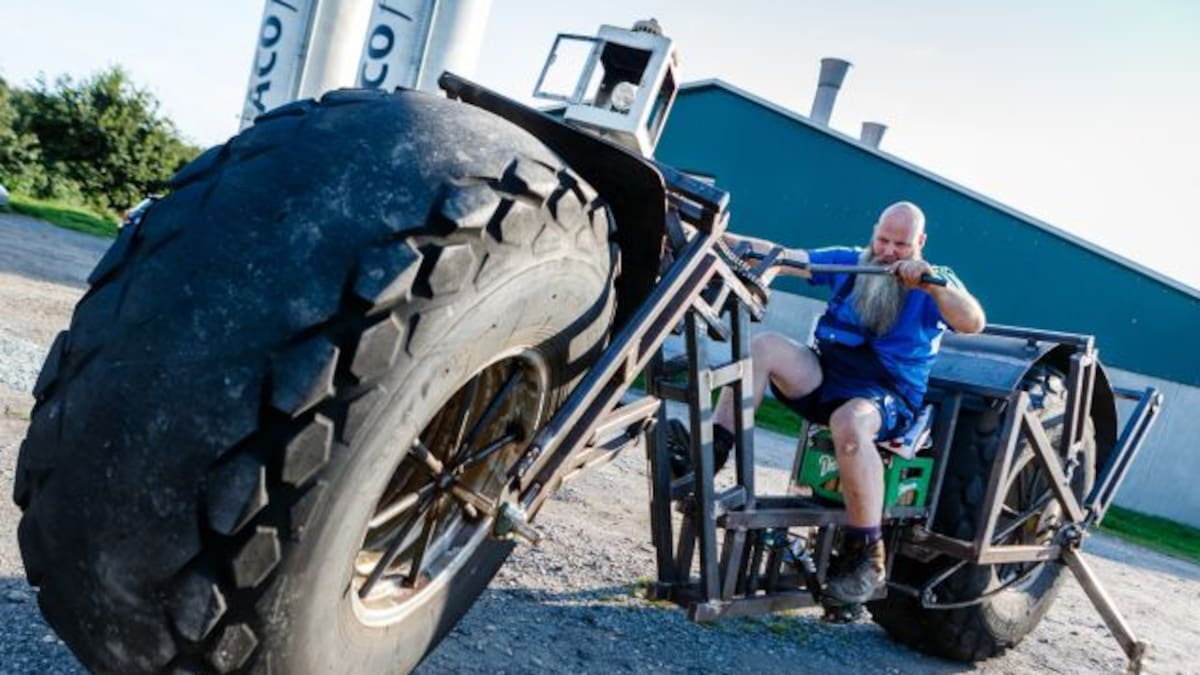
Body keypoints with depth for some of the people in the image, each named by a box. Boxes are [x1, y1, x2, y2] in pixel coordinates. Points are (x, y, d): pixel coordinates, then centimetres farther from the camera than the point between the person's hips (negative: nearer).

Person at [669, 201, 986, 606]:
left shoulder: (935, 286, 3)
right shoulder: (848, 262, 14)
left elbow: (973, 323, -16)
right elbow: (782, 257, 3)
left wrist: (930, 284, -30)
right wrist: (723, 239, -10)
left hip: (888, 396, -5)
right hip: (823, 377, 5)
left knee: (849, 423, -39)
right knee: (764, 346, -19)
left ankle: (866, 555, -29)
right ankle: (711, 454, -21)